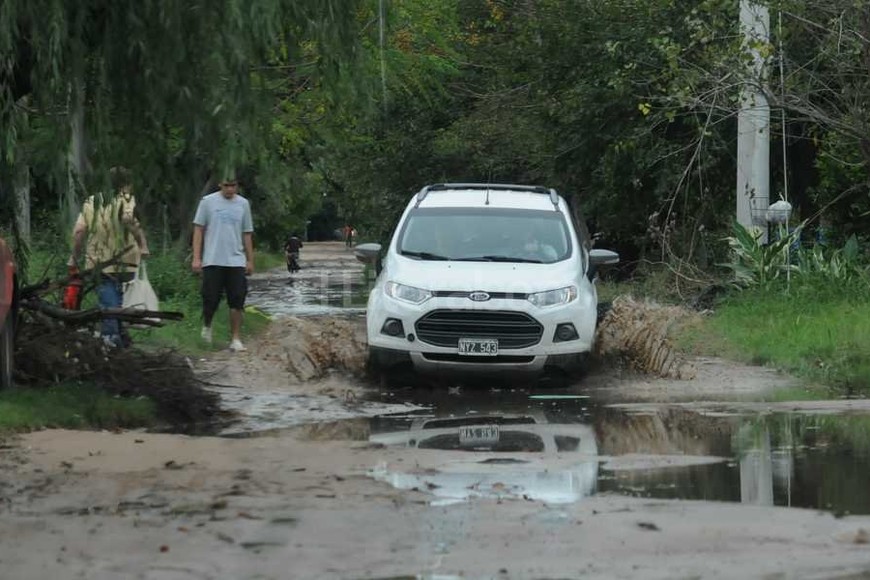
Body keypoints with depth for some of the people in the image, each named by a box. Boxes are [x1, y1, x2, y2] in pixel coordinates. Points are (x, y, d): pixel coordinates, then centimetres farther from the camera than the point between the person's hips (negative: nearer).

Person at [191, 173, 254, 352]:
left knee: (237, 302, -4)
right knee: (211, 299, -1)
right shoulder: (208, 202, 0)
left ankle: (235, 339, 1)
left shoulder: (243, 204, 10)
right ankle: (207, 325, 29)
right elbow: (198, 230, 2)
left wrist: (250, 260, 14)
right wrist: (196, 258, -4)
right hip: (212, 261, -2)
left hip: (236, 262, 2)